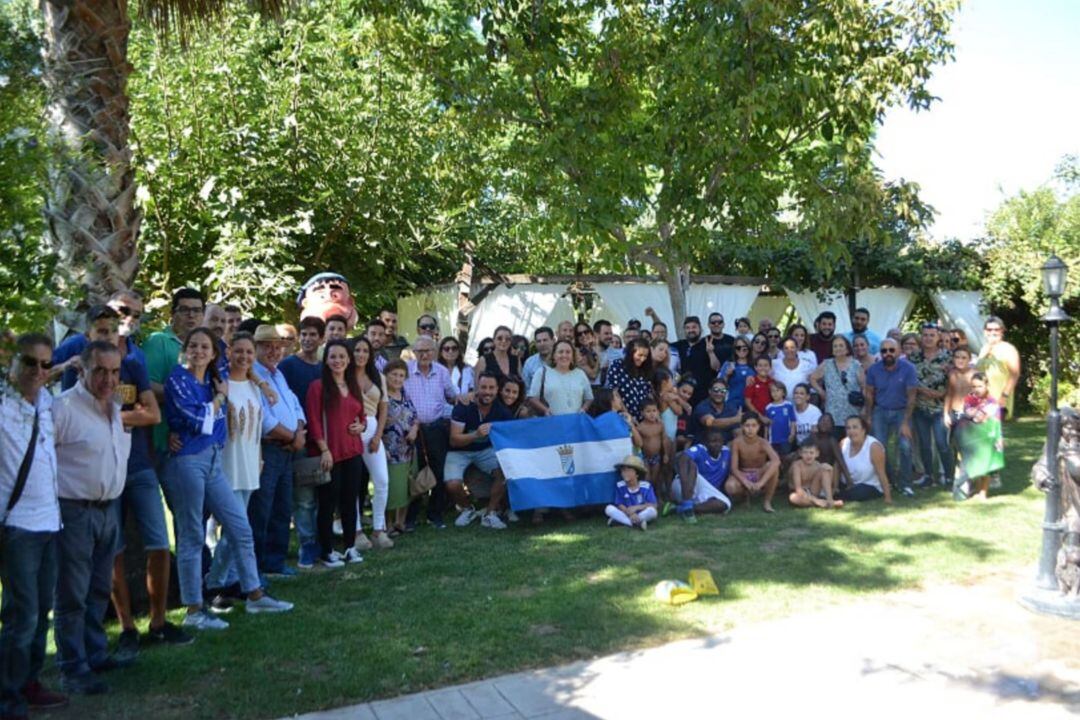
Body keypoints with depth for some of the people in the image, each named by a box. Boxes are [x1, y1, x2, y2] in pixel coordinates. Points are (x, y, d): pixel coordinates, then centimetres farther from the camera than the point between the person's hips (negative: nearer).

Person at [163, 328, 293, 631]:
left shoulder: (213, 380, 11)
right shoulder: (178, 380, -8)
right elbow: (198, 419, -15)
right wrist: (220, 397, -3)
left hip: (213, 460, 7)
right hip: (187, 461, -7)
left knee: (241, 528, 9)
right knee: (191, 537, 1)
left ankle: (255, 595, 20)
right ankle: (193, 611, 11)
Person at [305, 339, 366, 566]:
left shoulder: (354, 387, 13)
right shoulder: (318, 386, -6)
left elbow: (362, 416, 23)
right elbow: (313, 421, -10)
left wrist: (362, 426, 0)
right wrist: (324, 449, -16)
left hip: (352, 452, 6)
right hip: (328, 453, -6)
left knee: (350, 500, 11)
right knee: (328, 502, 2)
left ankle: (350, 546, 23)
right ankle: (327, 551, 13)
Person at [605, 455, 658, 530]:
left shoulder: (646, 486, -11)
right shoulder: (620, 486, -6)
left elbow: (653, 505, -12)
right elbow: (620, 505, -6)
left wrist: (636, 507, -22)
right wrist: (630, 514, -24)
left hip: (642, 514, -1)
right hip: (626, 514, 1)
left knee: (652, 511, -34)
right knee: (609, 508, -21)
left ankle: (619, 520, -26)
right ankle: (636, 523, -30)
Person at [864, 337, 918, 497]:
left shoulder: (908, 368, -14)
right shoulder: (874, 369, -7)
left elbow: (911, 397, -13)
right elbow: (870, 394, 4)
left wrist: (906, 422, -18)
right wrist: (868, 418, 1)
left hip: (901, 411, -2)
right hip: (880, 411, 2)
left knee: (905, 446, -16)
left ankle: (906, 485, -4)